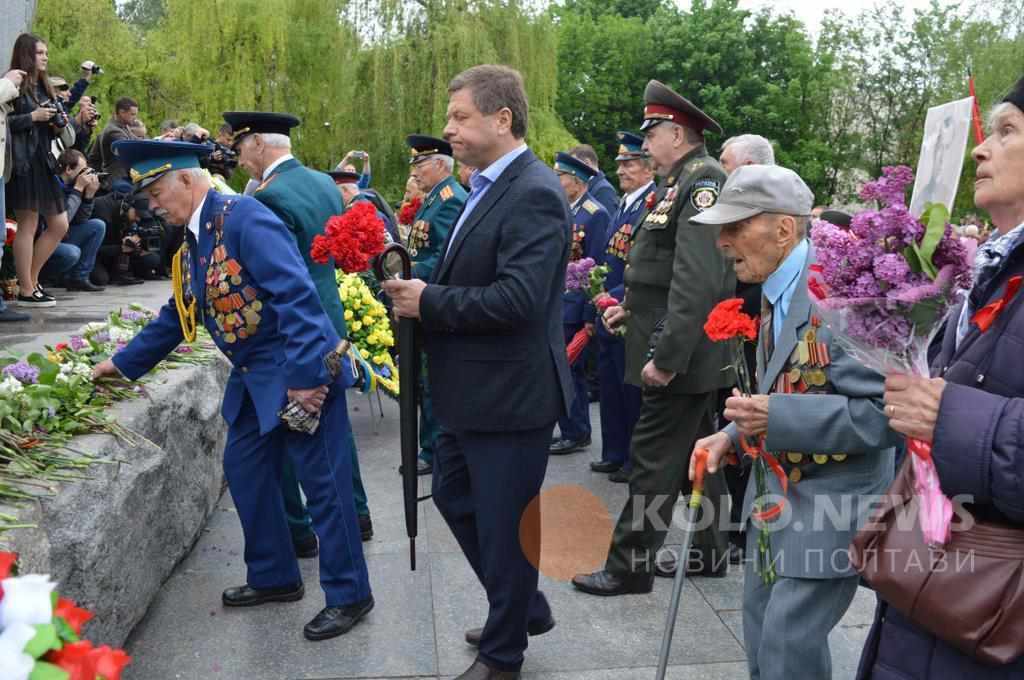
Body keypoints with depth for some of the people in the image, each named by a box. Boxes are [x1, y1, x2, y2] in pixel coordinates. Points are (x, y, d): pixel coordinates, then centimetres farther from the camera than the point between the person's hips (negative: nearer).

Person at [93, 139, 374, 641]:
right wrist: (123, 363, 28)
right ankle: (274, 577, 34)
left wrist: (304, 375, -27)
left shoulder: (244, 217, -17)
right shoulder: (192, 241, 12)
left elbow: (296, 296, -25)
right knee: (245, 470, 17)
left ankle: (349, 594, 13)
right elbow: (178, 316, 24)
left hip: (303, 373, -10)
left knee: (322, 482, -1)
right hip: (255, 379, 10)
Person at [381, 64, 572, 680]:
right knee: (454, 494, 23)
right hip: (473, 392, 10)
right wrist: (420, 288, -2)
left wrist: (428, 301, -19)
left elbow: (515, 299, -29)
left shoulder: (534, 195, -20)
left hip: (511, 395, -10)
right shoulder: (490, 187, 11)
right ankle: (525, 607, 41)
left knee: (504, 525, 6)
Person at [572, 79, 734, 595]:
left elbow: (698, 280, -25)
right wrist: (633, 307, 11)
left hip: (682, 353, -10)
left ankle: (629, 568, 8)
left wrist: (666, 356, -26)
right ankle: (708, 552, 28)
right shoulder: (680, 184, 14)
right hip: (689, 352, 10)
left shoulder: (702, 181, -16)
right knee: (694, 451, 16)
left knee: (654, 457, -2)